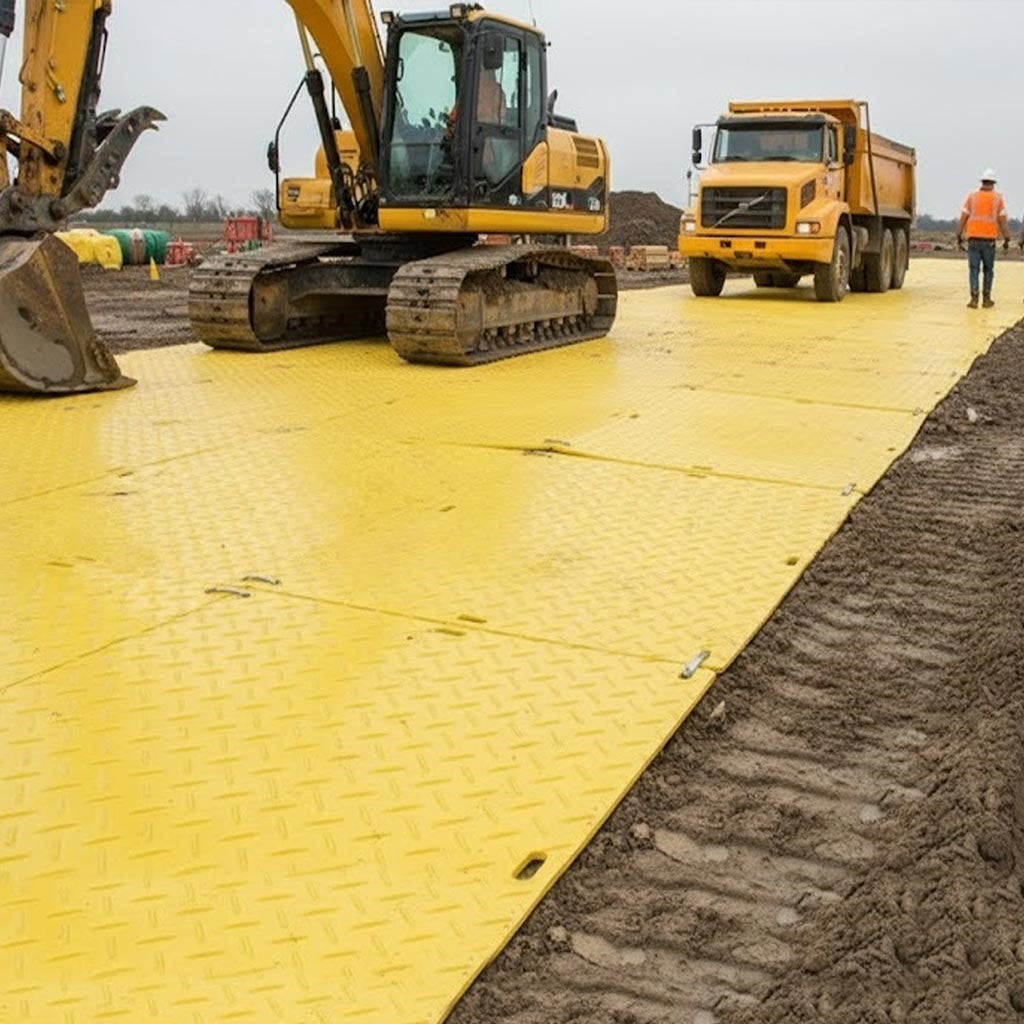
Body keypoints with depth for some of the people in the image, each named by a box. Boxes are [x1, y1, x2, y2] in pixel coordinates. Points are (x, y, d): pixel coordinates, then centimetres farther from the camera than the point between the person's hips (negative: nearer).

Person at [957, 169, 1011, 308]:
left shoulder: (972, 197, 3)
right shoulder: (998, 199, 1)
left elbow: (963, 219, 0)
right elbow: (1003, 221, -3)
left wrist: (958, 238, 6)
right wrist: (1006, 240, 2)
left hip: (973, 240, 0)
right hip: (989, 240, 0)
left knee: (974, 270, 1)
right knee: (988, 270, 13)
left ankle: (974, 299, -11)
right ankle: (986, 299, 13)